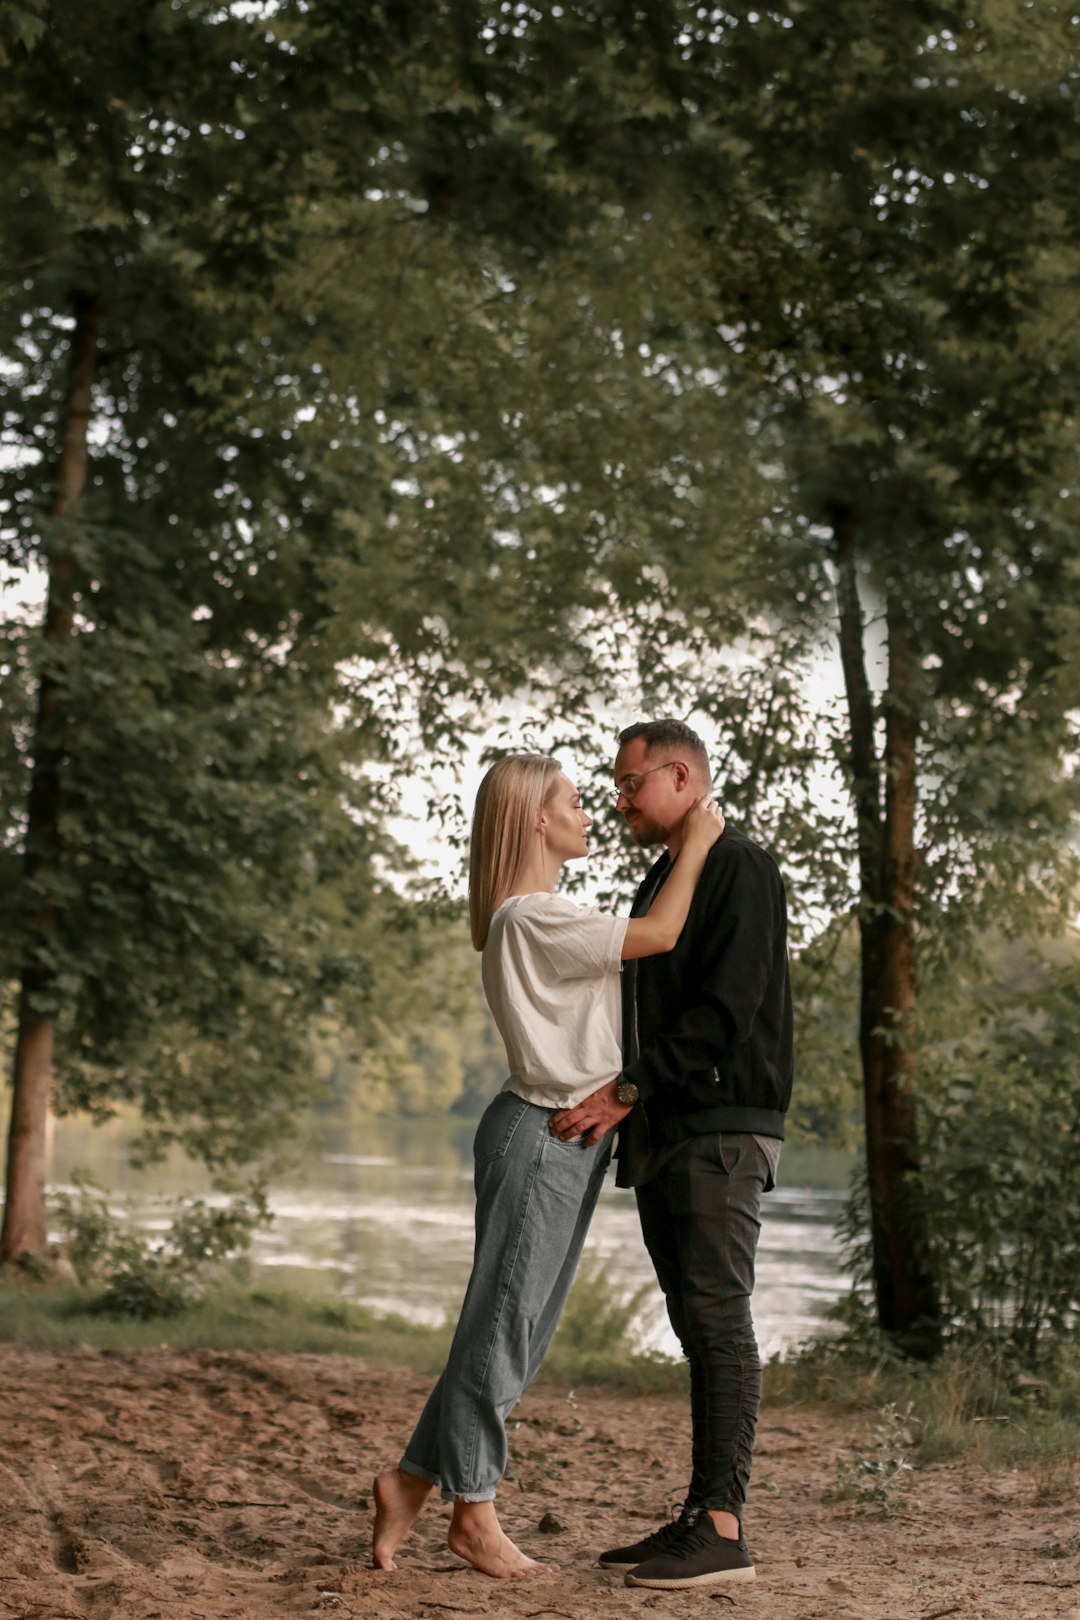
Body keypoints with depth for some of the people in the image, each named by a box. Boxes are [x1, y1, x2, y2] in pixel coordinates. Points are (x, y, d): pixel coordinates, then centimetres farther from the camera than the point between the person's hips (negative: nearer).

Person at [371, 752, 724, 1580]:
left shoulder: (544, 917, 18)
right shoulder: (531, 919, -16)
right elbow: (659, 936, -18)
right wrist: (697, 843, -8)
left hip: (572, 1139, 10)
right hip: (539, 1134, -10)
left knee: (516, 1328, 11)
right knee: (503, 1322, -2)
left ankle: (414, 1481, 17)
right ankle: (473, 1509, 7)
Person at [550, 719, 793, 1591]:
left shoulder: (741, 869, -7)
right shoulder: (658, 888, 22)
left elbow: (727, 1010, -17)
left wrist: (627, 1090, -18)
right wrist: (616, 1104, 8)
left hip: (723, 1132, -9)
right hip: (664, 1139, 9)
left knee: (719, 1320, -10)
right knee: (697, 1325, 8)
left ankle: (724, 1531, -11)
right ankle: (699, 1518, 11)